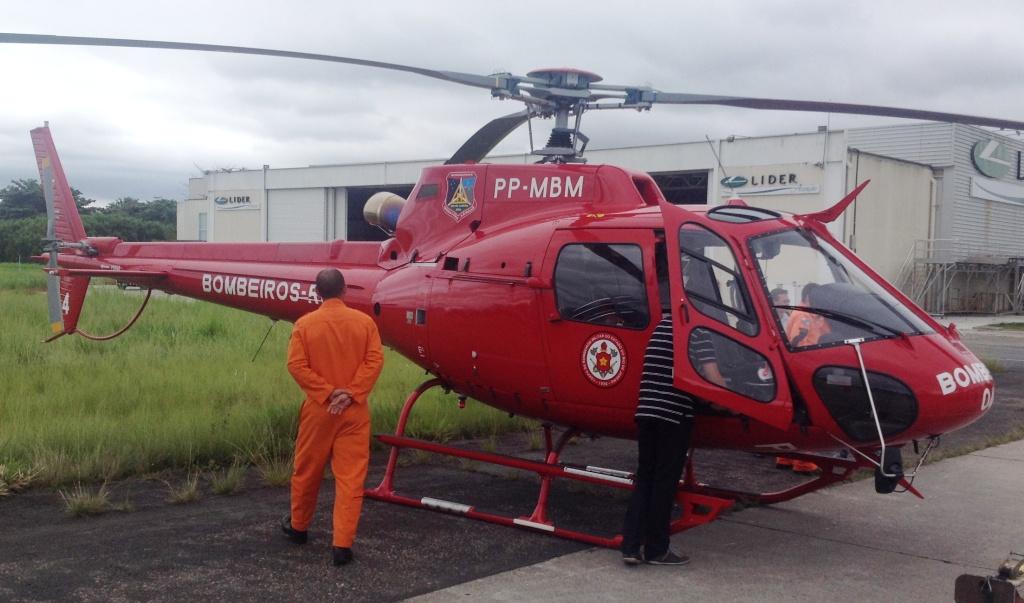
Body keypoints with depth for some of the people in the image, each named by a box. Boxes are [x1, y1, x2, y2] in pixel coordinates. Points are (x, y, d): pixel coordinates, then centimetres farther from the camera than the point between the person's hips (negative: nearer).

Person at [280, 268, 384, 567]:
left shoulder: (305, 323, -4)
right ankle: (342, 544, -3)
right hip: (354, 410, 0)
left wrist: (327, 393, -9)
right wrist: (351, 393, -12)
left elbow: (296, 364, -10)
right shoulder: (364, 321, -2)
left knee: (307, 472, 18)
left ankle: (298, 526, 36)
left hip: (318, 409, 1)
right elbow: (374, 361, -9)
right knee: (351, 477, 0)